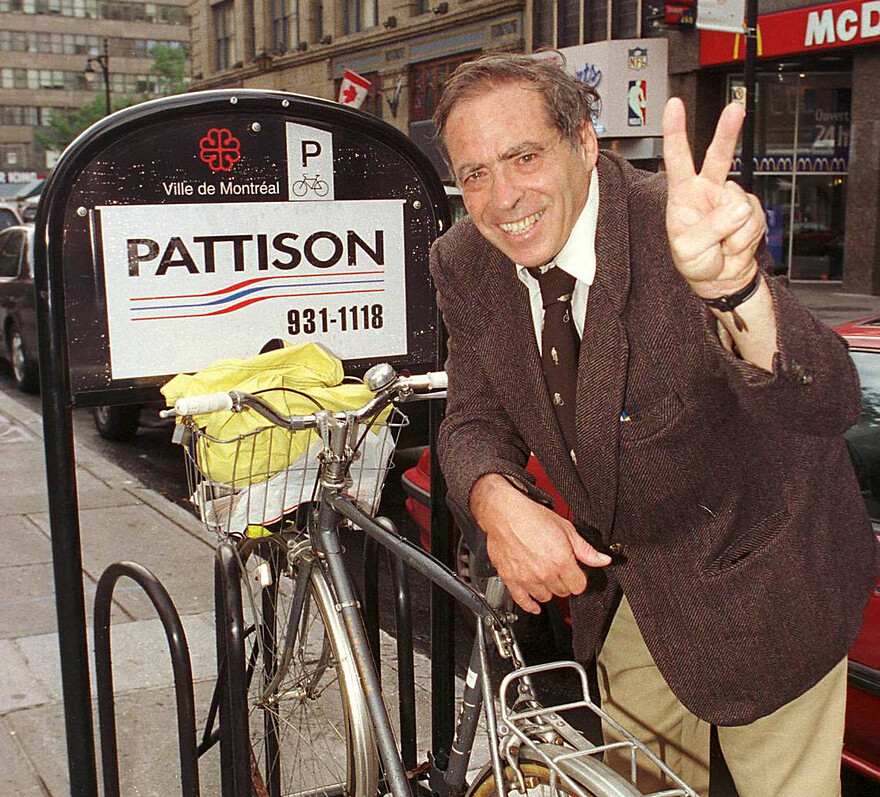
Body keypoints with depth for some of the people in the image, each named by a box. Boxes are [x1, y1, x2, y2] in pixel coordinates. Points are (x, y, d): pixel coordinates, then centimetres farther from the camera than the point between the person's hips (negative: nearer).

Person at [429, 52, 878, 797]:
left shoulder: (676, 232, -31)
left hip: (757, 574, -4)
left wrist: (735, 288, -61)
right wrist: (496, 499, -28)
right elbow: (476, 421, -5)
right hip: (624, 578, 5)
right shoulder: (465, 263, -13)